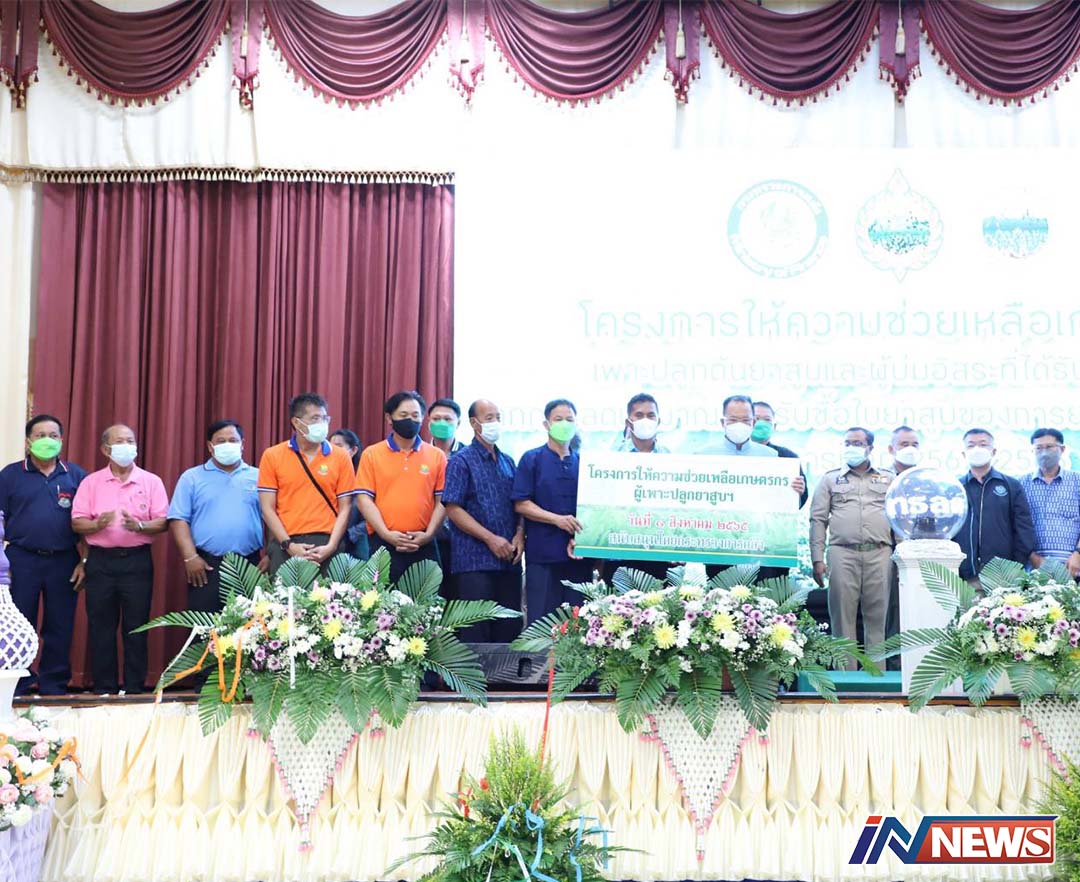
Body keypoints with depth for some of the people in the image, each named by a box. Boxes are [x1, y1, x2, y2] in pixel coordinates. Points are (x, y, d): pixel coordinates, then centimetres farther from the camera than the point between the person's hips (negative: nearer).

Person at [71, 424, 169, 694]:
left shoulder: (151, 482, 5)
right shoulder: (91, 482, 7)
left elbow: (163, 522, -1)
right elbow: (77, 523, 2)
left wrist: (139, 526, -19)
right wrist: (98, 524, -17)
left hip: (137, 560, -1)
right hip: (100, 561, 1)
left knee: (136, 628, 1)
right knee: (101, 627, 4)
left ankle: (135, 689, 8)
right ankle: (104, 689, 13)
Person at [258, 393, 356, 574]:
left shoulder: (340, 457, 6)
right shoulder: (272, 456, 4)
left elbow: (344, 509, 4)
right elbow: (267, 508, 1)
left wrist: (331, 546, -8)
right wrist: (288, 544, -9)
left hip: (325, 544, 0)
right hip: (285, 545, 0)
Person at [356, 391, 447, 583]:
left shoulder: (437, 456, 10)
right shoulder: (371, 454, 6)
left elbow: (442, 502, 8)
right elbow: (364, 499, 1)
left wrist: (428, 535, -6)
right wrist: (386, 534, -10)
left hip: (424, 545, 1)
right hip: (383, 543, -1)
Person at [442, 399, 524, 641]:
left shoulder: (508, 462, 16)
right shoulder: (461, 462, -2)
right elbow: (453, 509, -9)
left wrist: (520, 535, -1)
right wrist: (491, 538, -14)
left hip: (509, 559, 6)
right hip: (475, 559, -6)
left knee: (509, 628, 6)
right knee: (476, 631, -5)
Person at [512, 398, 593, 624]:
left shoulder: (583, 463, 13)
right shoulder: (531, 459, 4)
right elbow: (521, 504, -3)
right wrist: (557, 519, -15)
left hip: (579, 555, 3)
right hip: (543, 554, -3)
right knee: (541, 621, -2)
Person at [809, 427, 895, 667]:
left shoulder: (888, 479, 17)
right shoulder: (831, 479, 15)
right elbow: (818, 519, 9)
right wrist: (817, 559, 0)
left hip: (880, 554, 1)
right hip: (842, 553, 0)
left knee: (877, 616, 0)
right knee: (843, 615, -3)